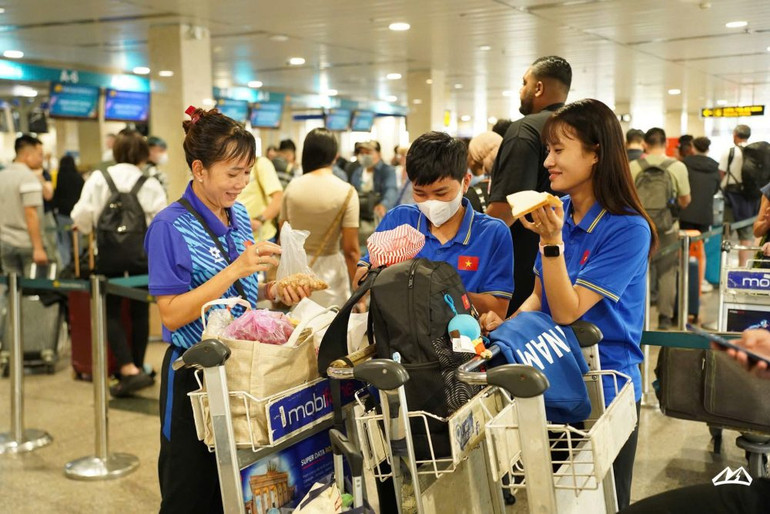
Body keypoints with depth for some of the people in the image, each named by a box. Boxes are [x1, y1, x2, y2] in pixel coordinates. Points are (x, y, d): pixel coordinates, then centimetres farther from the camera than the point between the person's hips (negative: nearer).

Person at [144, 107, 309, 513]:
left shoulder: (239, 216, 6)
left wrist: (270, 292, -4)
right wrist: (236, 269, -26)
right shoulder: (171, 227, -15)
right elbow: (172, 315, -20)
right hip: (194, 375, -6)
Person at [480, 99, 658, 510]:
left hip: (604, 389, -6)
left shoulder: (627, 229, -20)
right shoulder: (560, 213, -1)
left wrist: (551, 241, -29)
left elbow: (568, 311, -23)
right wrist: (508, 323, -9)